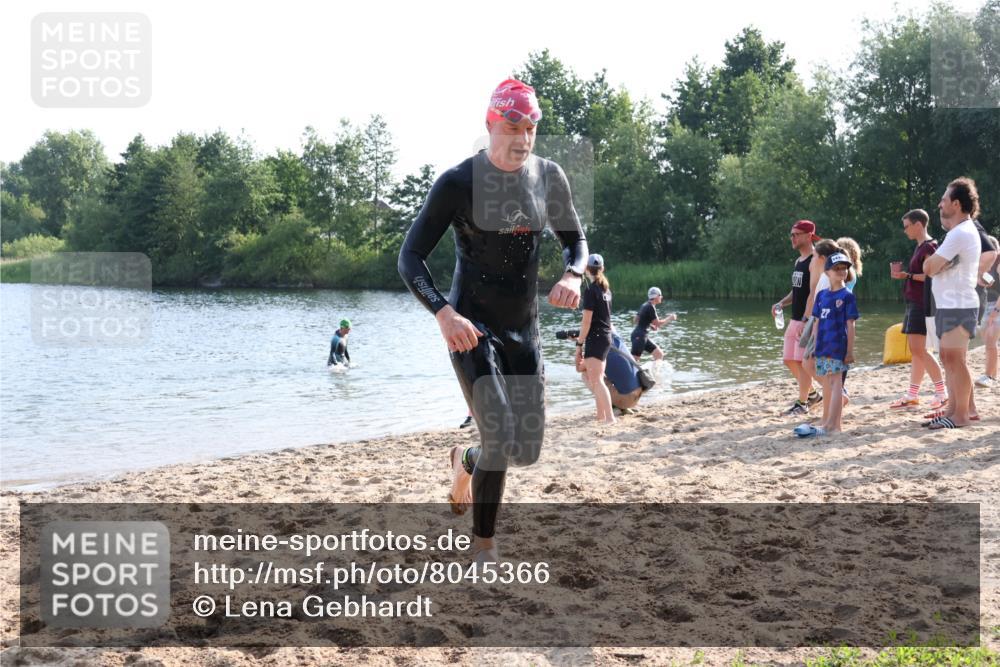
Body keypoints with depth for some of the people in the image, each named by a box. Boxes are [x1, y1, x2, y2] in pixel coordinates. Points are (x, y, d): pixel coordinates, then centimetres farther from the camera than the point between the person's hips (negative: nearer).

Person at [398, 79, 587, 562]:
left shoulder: (549, 177, 0)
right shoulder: (458, 183, -14)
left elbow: (575, 240, 13)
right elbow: (410, 258, -13)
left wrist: (572, 276, -11)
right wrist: (443, 312, -31)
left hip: (524, 328, 5)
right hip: (471, 328, -5)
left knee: (528, 451, 7)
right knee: (501, 444, -13)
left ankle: (466, 461, 41)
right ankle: (484, 546, 10)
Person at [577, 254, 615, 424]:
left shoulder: (590, 290, -13)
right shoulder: (606, 289, 12)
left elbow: (587, 321, -16)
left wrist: (579, 344, -12)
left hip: (595, 338, -9)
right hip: (606, 336, 9)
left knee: (596, 380, -13)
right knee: (596, 379, 16)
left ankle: (610, 418, -20)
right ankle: (601, 416, 20)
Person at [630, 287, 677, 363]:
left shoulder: (645, 305, 12)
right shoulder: (651, 307, -15)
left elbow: (637, 320, 20)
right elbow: (658, 324, -14)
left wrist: (651, 325, 14)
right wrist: (669, 318, -1)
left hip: (643, 336, 10)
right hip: (639, 336, -10)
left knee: (659, 354, 11)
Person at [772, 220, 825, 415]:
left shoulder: (816, 260, -12)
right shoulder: (798, 261, 16)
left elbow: (814, 292, -19)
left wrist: (805, 321, -25)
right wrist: (781, 303, 5)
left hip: (808, 320, -9)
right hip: (795, 319, 9)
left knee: (802, 361, -7)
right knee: (789, 360, 11)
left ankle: (802, 403, 2)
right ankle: (811, 394, 27)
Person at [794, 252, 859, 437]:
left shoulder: (847, 296, -5)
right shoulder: (822, 295, 10)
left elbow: (850, 325, -7)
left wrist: (850, 351, -10)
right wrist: (815, 345, 11)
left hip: (838, 346, -6)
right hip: (823, 346, 6)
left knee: (835, 383, -9)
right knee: (826, 384, 14)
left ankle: (832, 424, -14)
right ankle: (826, 420, 25)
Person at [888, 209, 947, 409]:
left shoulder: (929, 246, -12)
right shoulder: (919, 247, 17)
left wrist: (908, 275, -20)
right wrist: (904, 274, 11)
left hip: (923, 303, -10)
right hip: (914, 303, 10)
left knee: (919, 349, -12)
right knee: (915, 350, 8)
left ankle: (942, 392, -6)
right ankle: (912, 395, 10)